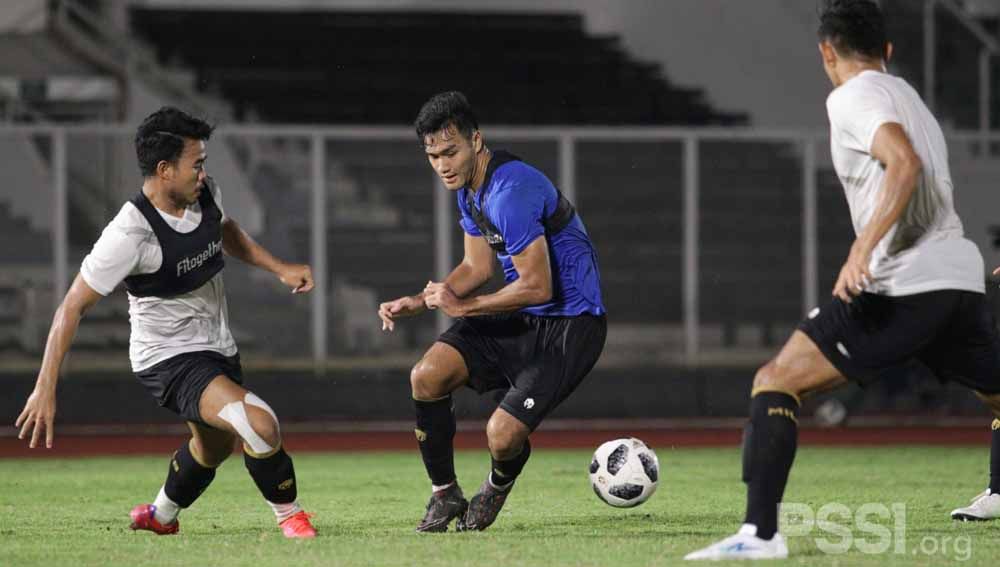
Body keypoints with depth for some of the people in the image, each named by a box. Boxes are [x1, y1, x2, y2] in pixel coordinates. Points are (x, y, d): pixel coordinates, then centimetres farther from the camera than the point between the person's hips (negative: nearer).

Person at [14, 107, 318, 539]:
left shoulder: (205, 194, -7)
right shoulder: (130, 233, -29)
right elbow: (72, 308, -23)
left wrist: (280, 269, 8)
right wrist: (45, 389, -25)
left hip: (218, 348, 8)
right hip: (167, 357, -8)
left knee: (213, 446, 27)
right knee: (260, 425, -26)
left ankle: (160, 515, 54)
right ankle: (289, 515, -3)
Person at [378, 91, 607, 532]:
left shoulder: (509, 193, -26)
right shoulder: (469, 186, 5)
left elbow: (537, 287, -25)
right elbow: (478, 266, 15)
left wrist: (463, 306, -14)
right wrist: (418, 303, 2)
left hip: (569, 324, -9)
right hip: (519, 316, 9)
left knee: (503, 435, -20)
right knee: (427, 376, -12)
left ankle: (498, 485, 19)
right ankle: (444, 495, 6)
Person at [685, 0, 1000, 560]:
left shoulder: (852, 97, -3)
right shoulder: (908, 96, 24)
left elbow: (905, 164, -20)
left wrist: (863, 250, -26)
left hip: (905, 284, -8)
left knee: (775, 382, -7)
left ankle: (761, 532, -19)